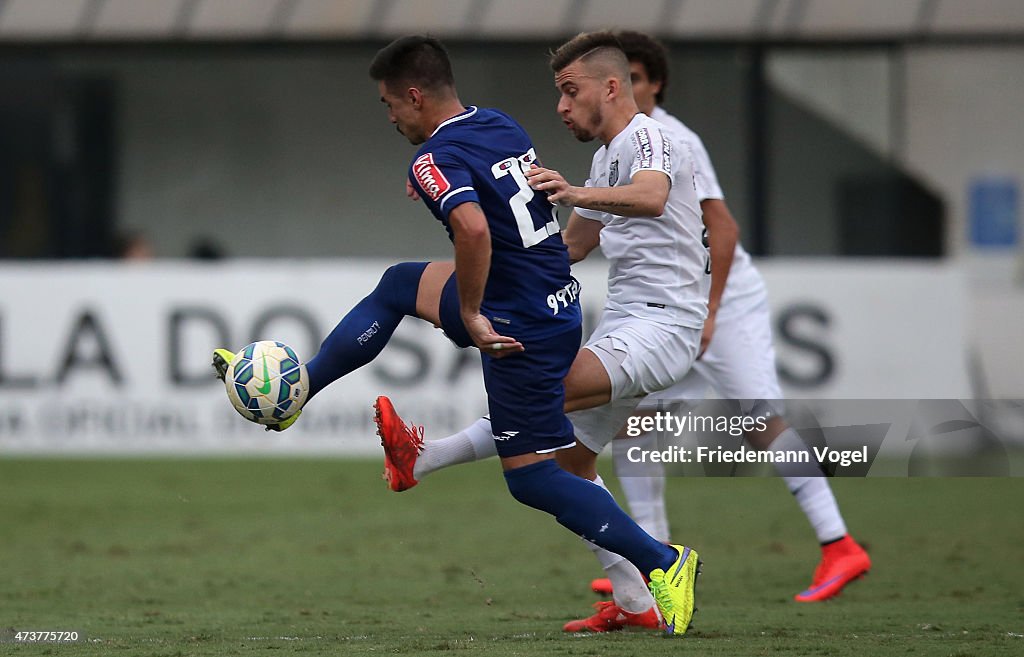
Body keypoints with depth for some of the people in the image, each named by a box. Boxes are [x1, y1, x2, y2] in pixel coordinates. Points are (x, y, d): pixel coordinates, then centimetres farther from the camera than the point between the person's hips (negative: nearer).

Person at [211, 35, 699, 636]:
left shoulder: (436, 160, -20)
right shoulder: (502, 125, 7)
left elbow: (474, 228, -37)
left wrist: (470, 315, -25)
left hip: (523, 327, -10)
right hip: (558, 294, 10)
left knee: (531, 477, 1)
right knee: (399, 286, 24)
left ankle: (664, 563, -2)